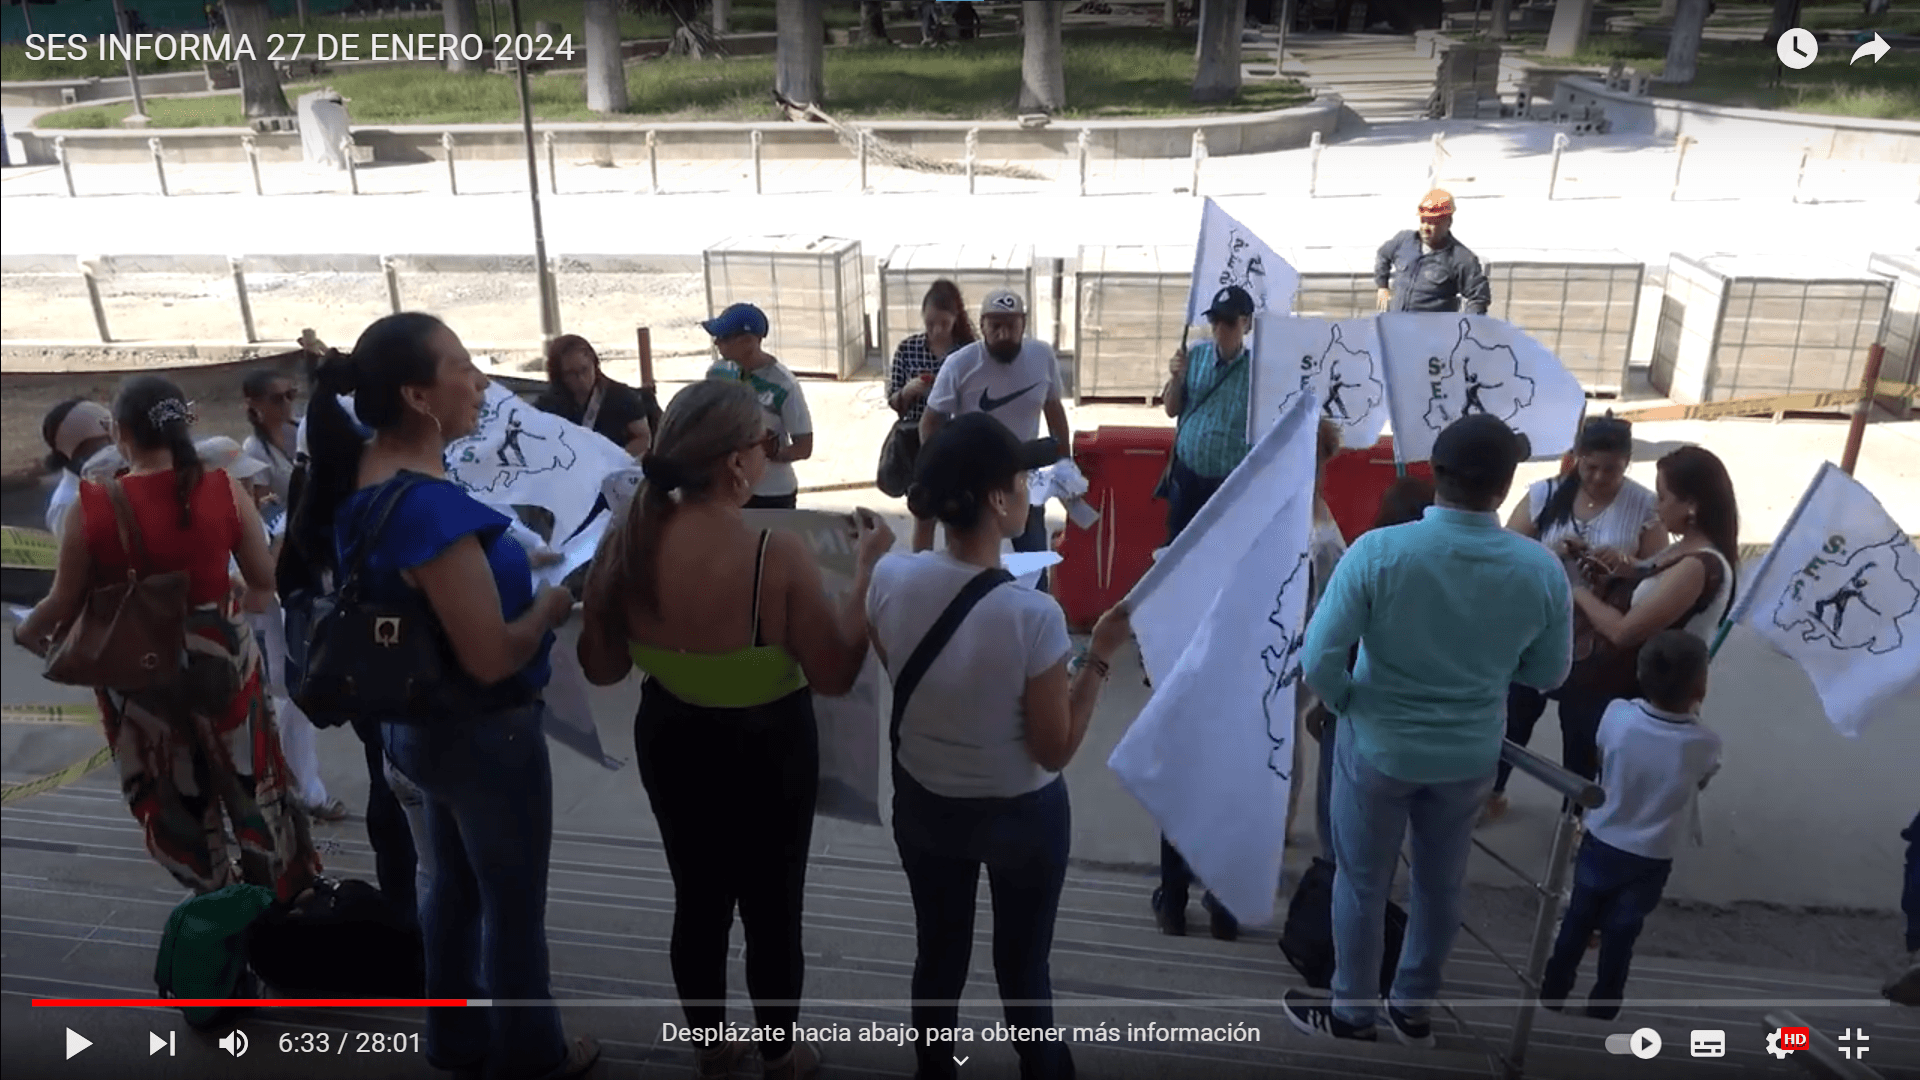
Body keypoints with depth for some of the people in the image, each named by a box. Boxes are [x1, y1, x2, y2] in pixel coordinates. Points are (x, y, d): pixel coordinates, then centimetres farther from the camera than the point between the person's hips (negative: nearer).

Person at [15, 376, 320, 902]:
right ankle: (288, 896, 31)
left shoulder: (92, 508, -16)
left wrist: (25, 630, 17)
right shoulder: (224, 490, -12)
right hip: (221, 658, 1)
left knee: (173, 795, 19)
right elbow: (264, 581, -2)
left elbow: (66, 603, -5)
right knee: (248, 778, 18)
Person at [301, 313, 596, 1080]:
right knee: (514, 903, 13)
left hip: (418, 722, 9)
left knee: (453, 883, 26)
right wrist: (550, 606, -13)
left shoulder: (363, 477, -4)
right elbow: (491, 658, -31)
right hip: (483, 733, -9)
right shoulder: (430, 508, -32)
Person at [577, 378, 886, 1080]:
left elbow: (601, 669, -2)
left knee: (698, 898, 24)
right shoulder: (778, 556, -29)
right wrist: (868, 568, -12)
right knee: (773, 908, 18)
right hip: (770, 751, -4)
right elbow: (835, 675, -17)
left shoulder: (625, 544, -15)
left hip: (670, 742, 4)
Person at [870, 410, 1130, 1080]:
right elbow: (1056, 750, -18)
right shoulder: (1034, 615, -31)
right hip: (1022, 815, -3)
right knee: (1023, 965, 21)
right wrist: (1101, 656, -13)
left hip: (923, 803, 4)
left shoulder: (890, 579, -18)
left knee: (938, 956, 25)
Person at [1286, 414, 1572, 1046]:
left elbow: (1318, 657, -23)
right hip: (1471, 755, 3)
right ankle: (1414, 1008, 43)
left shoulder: (1379, 551, -24)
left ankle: (1352, 1013, 36)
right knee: (1442, 884, 24)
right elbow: (1549, 675, -1)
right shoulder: (1542, 570, -15)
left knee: (1362, 884, 18)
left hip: (1379, 747, -3)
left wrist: (1342, 702, -3)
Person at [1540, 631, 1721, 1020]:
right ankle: (1601, 1007, 33)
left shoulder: (1617, 715, -21)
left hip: (1601, 843, 1)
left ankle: (1553, 993, 32)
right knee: (1622, 933, 17)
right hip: (1651, 860, -1)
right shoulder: (1705, 743, -22)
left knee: (1577, 921, 19)